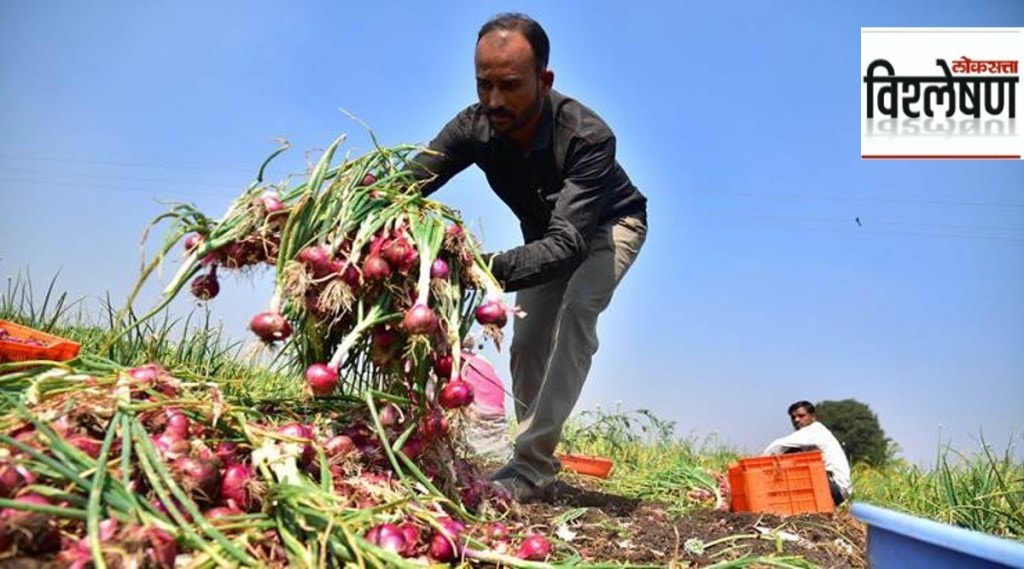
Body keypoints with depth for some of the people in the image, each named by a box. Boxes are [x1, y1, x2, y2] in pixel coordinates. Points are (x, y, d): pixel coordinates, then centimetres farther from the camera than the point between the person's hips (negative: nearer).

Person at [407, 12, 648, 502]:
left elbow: (568, 244, -51)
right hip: (545, 232, 5)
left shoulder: (588, 137, -42)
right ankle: (537, 464, 17)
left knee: (575, 311, -30)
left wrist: (488, 268, -68)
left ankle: (530, 466, -29)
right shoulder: (473, 126, -28)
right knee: (527, 344, 2)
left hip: (608, 226, -5)